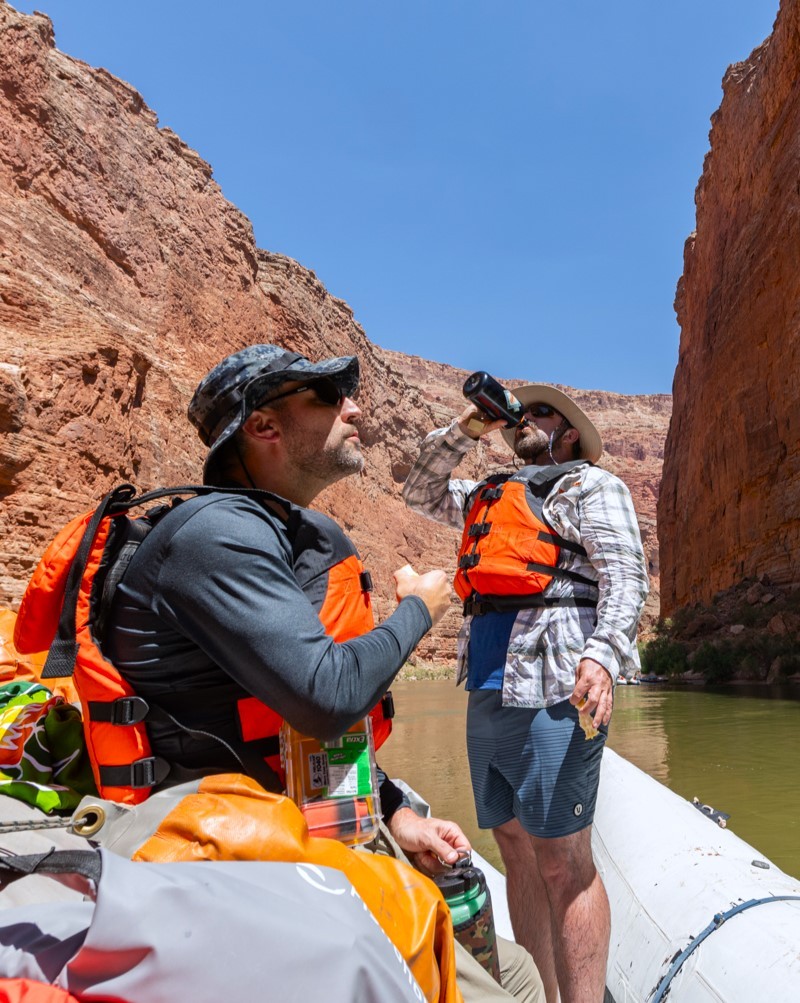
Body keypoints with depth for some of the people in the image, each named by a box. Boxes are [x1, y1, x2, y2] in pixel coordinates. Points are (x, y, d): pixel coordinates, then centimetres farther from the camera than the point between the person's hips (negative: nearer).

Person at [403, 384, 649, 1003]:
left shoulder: (588, 483, 5)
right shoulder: (489, 495, 26)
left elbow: (625, 574, -7)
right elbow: (421, 494, 31)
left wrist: (603, 656, -24)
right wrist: (465, 430, 19)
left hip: (550, 696, -7)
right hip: (487, 695, 7)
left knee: (562, 864, -5)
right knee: (518, 853, 12)